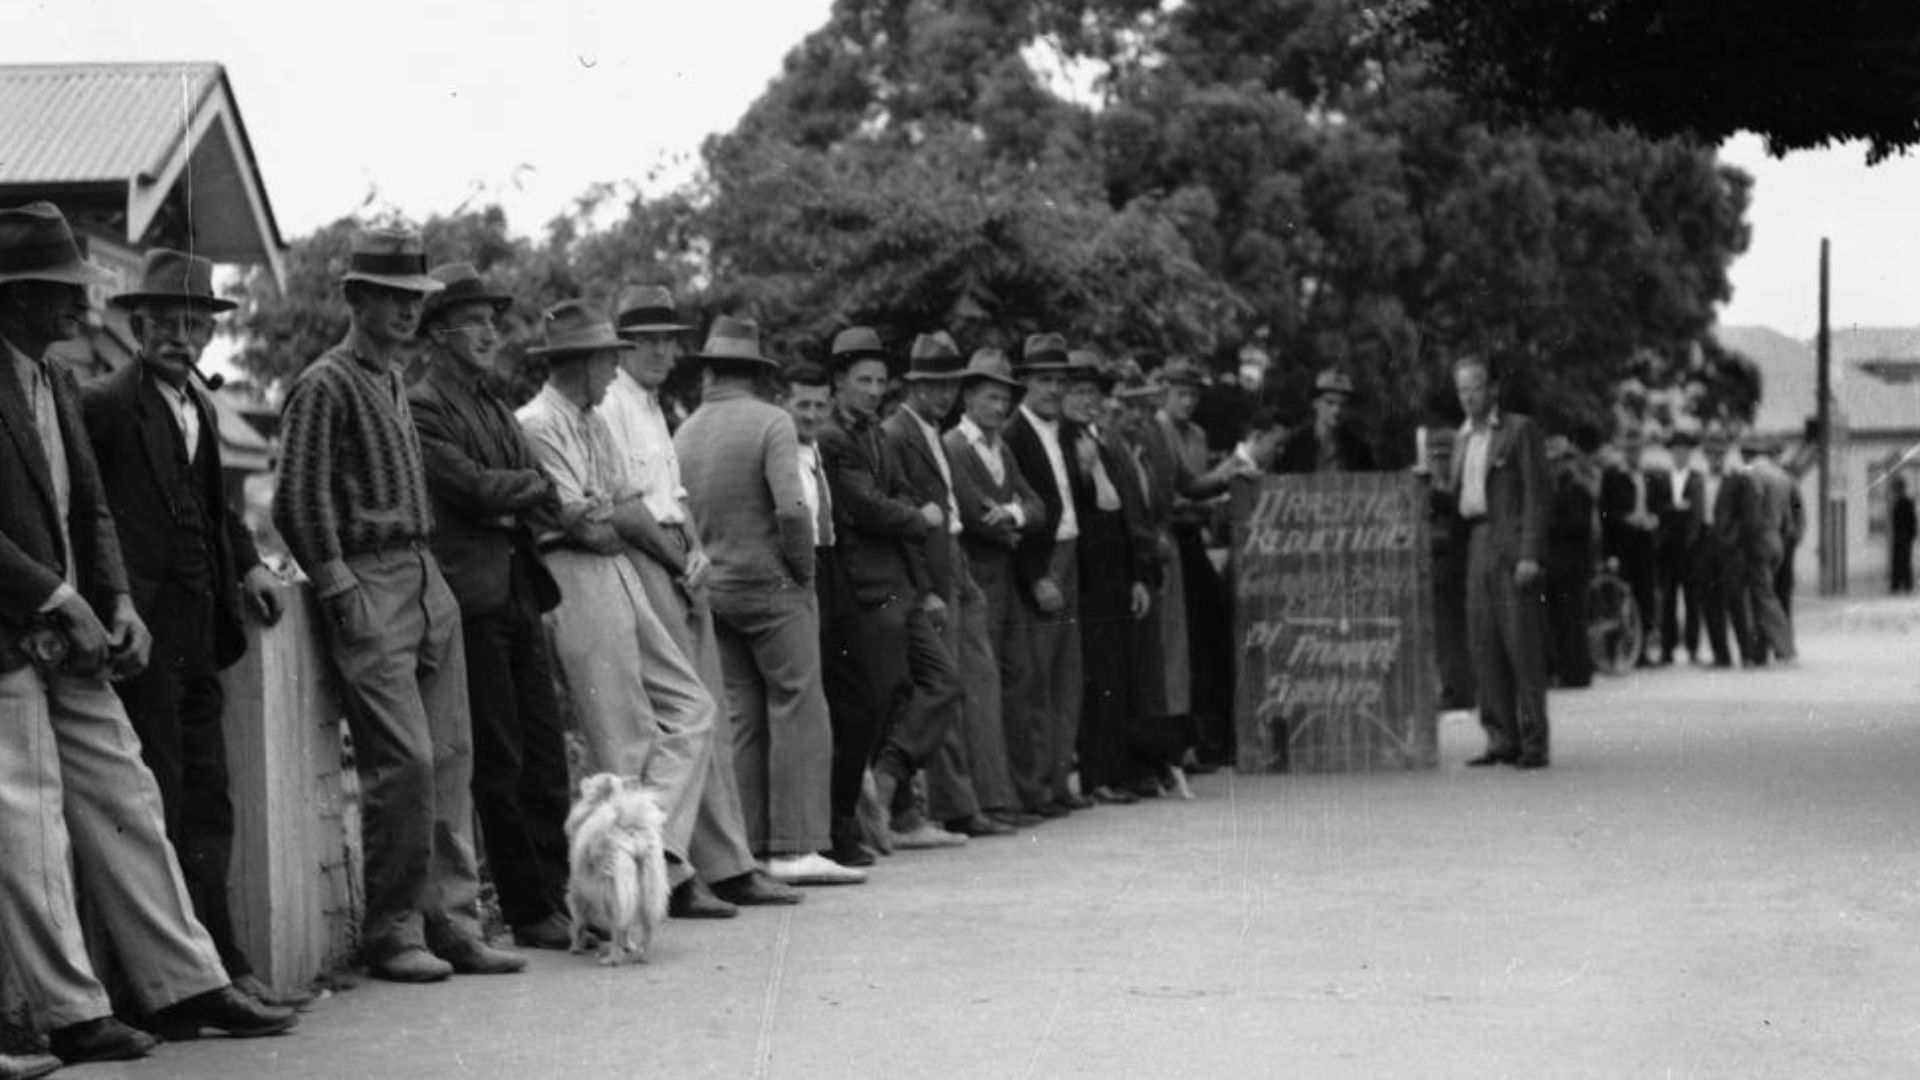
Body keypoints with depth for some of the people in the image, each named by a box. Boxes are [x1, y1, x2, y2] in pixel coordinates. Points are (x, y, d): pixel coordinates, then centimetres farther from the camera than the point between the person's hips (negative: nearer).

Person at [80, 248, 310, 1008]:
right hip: (144, 631, -8)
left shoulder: (199, 409, 17)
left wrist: (248, 565, 10)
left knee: (206, 807, 10)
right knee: (164, 807, -3)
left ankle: (218, 968, 16)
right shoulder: (105, 406, -9)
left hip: (198, 632, 8)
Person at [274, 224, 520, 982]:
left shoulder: (396, 381, 19)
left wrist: (426, 571, 15)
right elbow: (300, 504, -11)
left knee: (451, 756, 5)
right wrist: (342, 592, -15)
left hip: (427, 578, 8)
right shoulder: (325, 386, -6)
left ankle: (452, 922, 10)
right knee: (405, 759, -12)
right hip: (369, 584, -8)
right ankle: (392, 933, -2)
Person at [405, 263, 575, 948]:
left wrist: (513, 498, -5)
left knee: (545, 755, 6)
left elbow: (536, 493, 16)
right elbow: (472, 487, -15)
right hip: (473, 598, -8)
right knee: (499, 763, -4)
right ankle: (529, 912, 0)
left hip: (519, 590, 8)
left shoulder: (493, 406, 21)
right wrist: (533, 485, 0)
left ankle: (558, 896, 11)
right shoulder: (422, 407, -6)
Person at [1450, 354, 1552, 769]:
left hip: (1513, 546, -6)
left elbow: (1536, 494, -6)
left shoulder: (1521, 429, 0)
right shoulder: (1462, 438, 20)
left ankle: (1534, 742, -6)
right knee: (1484, 647, 2)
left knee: (1523, 647, -8)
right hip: (1476, 547, 6)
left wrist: (1530, 555, -14)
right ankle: (1502, 739, 7)